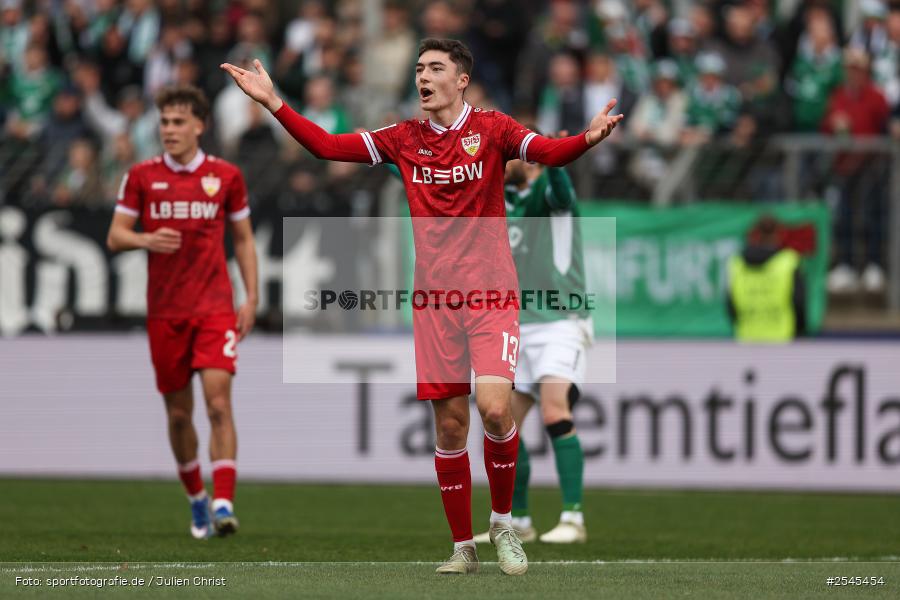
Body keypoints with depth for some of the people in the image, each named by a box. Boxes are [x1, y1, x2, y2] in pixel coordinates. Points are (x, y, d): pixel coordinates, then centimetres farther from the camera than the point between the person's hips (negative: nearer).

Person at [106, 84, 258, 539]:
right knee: (179, 413, 8)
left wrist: (251, 298, 3)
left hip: (215, 308, -2)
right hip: (165, 310, 2)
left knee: (218, 403, -16)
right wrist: (145, 240, -18)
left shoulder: (226, 176, 3)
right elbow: (115, 237, 4)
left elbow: (243, 240, 11)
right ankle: (196, 500, 27)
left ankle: (224, 504, -20)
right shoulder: (142, 177, 3)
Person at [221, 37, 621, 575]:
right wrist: (273, 103, 0)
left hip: (490, 292, -4)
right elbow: (328, 146, 8)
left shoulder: (491, 129, -2)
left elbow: (549, 152, -18)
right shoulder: (404, 139, 9)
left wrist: (589, 138, -39)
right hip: (436, 296, 4)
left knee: (494, 406, -20)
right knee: (450, 425, 3)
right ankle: (463, 546, 13)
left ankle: (503, 522, 2)